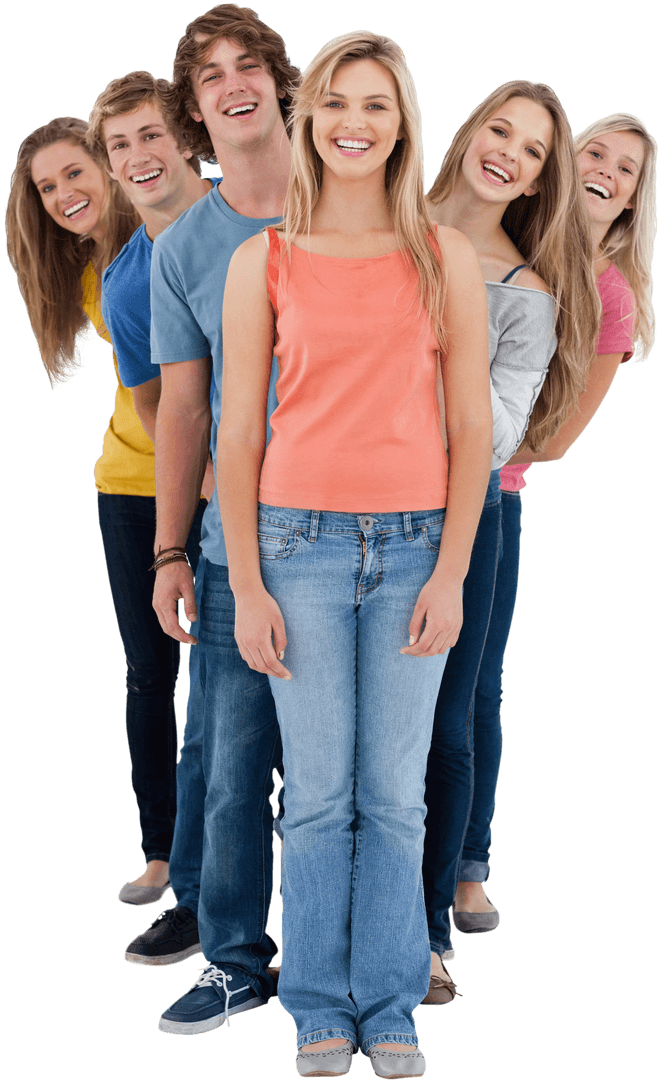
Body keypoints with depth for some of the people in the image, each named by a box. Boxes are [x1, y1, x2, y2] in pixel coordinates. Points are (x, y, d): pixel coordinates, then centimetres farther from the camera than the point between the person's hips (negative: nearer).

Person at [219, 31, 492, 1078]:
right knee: (318, 795, 6)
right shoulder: (264, 262, 2)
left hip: (414, 546, 1)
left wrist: (451, 574, -4)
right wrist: (246, 586, -2)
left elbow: (473, 427, 2)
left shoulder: (446, 258, 3)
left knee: (396, 796, 6)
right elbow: (238, 432, 2)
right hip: (302, 543, 0)